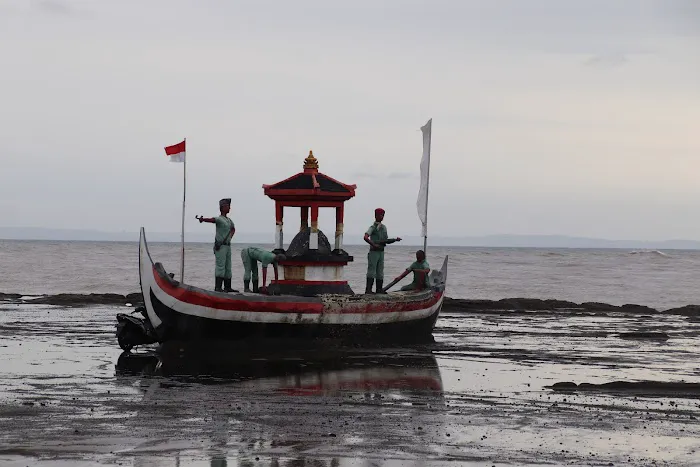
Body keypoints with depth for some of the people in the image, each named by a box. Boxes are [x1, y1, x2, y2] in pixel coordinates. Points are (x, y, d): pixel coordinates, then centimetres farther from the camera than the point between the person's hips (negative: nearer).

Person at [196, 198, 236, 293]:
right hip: (220, 247, -8)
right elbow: (211, 219, -35)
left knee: (228, 267, 10)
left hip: (227, 246, 8)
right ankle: (218, 287, -16)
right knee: (220, 267, -13)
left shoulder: (229, 220, 15)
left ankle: (227, 287, 15)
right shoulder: (219, 219, -11)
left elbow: (233, 229, 37)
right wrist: (202, 219, -57)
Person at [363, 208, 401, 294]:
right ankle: (368, 289, -9)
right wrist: (374, 245, -28)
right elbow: (366, 237, -23)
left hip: (381, 252, 7)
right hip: (374, 251, -7)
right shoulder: (373, 227, -7)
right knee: (371, 270, -9)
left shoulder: (384, 227, 16)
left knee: (380, 272, 8)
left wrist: (395, 239, 7)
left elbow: (387, 241, 22)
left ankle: (379, 289, 11)